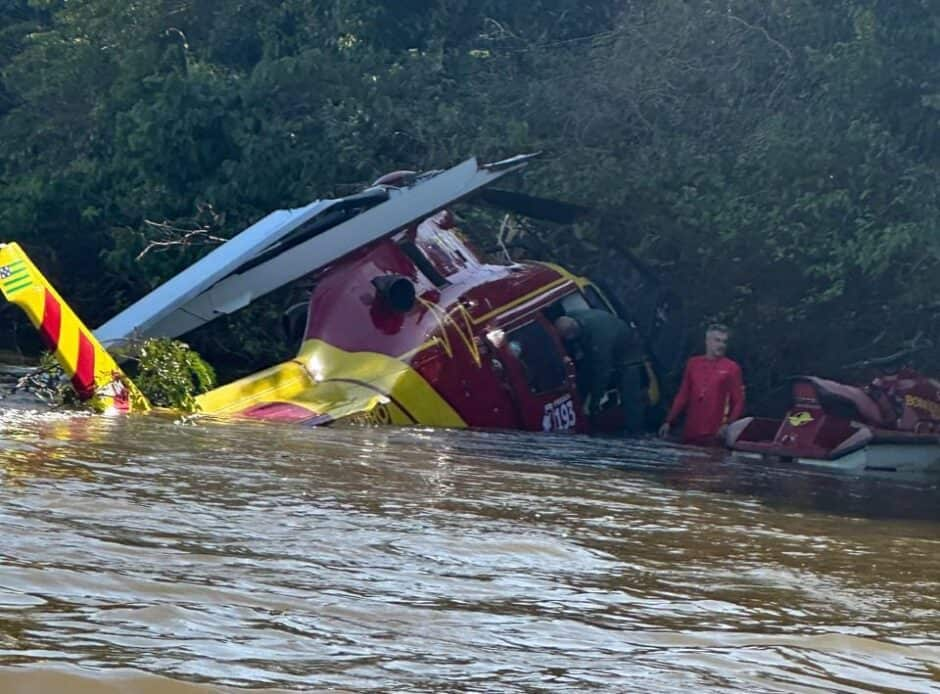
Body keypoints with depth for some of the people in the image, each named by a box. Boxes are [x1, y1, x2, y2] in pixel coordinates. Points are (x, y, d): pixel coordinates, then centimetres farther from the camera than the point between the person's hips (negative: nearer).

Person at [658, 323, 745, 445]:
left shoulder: (732, 368, 2)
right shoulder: (692, 364, 11)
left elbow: (738, 402, 0)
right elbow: (683, 396, 15)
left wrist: (728, 425, -14)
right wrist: (669, 421, 9)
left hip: (715, 434, -4)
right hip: (690, 432, 4)